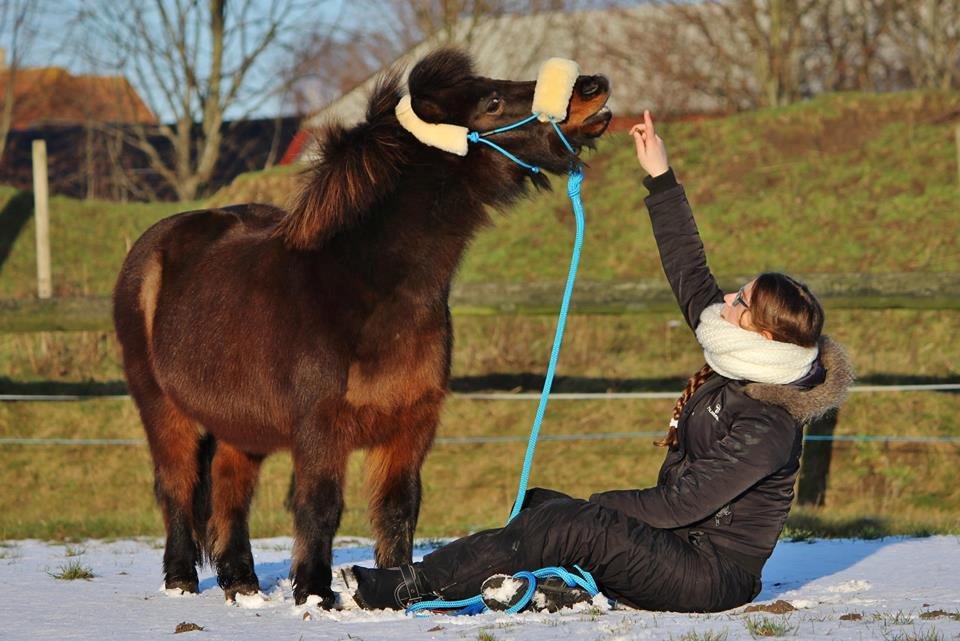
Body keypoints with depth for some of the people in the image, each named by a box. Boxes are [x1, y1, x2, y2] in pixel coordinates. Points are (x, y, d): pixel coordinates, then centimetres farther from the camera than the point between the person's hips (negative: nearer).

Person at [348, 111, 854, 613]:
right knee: (542, 504, 5)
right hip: (678, 543, 10)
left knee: (568, 524, -23)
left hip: (710, 576, -10)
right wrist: (660, 177, 11)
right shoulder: (736, 371, 4)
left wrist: (598, 504, -11)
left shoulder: (768, 428, -22)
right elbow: (690, 276, 10)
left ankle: (411, 588, -22)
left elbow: (682, 504, -23)